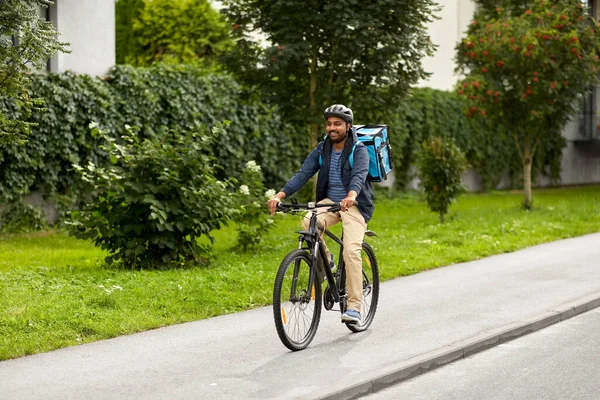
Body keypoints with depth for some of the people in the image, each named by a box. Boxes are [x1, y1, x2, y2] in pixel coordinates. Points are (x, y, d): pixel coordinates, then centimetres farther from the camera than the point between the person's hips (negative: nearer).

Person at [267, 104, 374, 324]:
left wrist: (351, 196, -51)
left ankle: (354, 307, -18)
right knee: (308, 223, -30)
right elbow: (303, 174, -7)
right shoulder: (322, 150, 3)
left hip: (354, 205, -4)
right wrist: (280, 195, -23)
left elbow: (359, 176, -28)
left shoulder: (359, 151, -10)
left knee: (351, 250, -23)